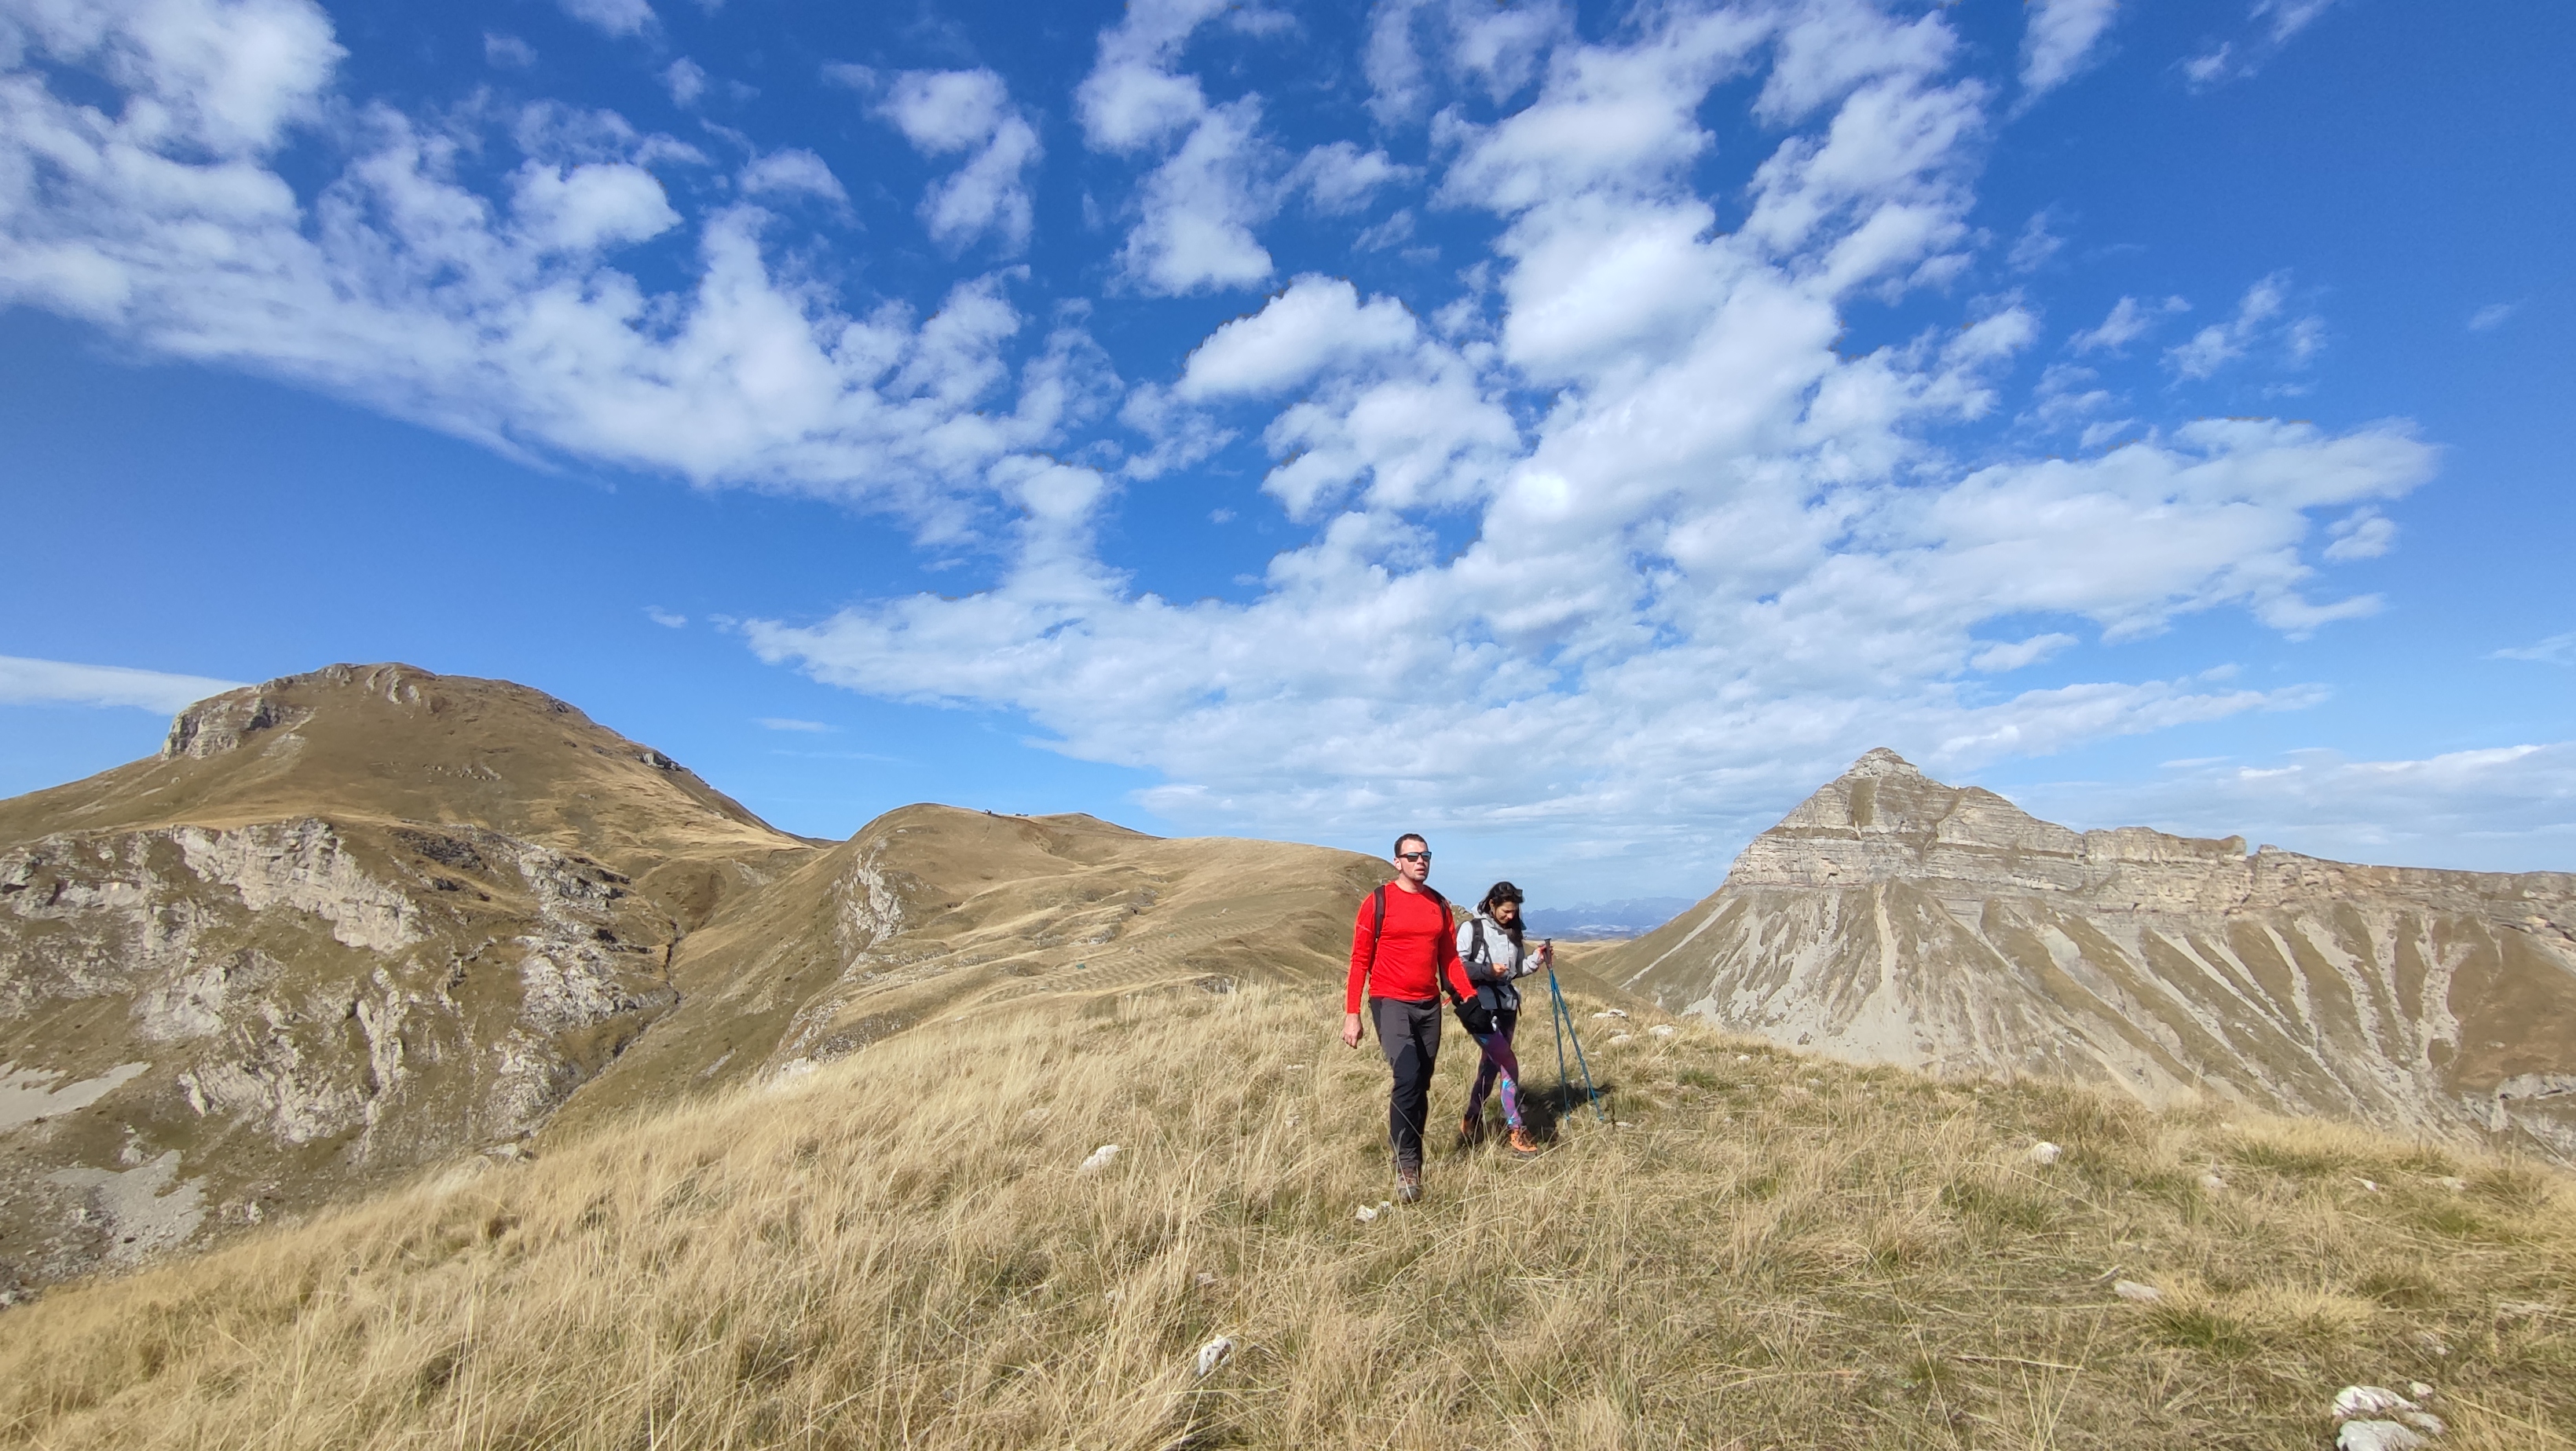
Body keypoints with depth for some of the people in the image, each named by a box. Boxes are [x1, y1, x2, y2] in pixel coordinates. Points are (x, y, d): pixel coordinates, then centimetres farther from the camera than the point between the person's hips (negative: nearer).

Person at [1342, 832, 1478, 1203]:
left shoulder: (1440, 905, 9)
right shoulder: (1377, 902, -5)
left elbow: (1449, 958, 13)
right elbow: (1360, 960, -4)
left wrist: (1470, 998, -1)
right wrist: (1352, 1013, -9)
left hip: (1429, 1005, 5)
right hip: (1390, 1003, -5)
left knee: (1422, 1086, 10)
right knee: (1408, 1078, -19)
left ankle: (1410, 1157, 25)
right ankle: (1406, 1166, -6)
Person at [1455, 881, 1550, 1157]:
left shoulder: (1513, 933, 13)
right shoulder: (1471, 928, -7)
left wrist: (1537, 959, 3)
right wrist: (1486, 970, -22)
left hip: (1506, 1005, 7)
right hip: (1479, 1006, -7)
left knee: (1492, 1064, 12)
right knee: (1508, 1063, -13)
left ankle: (1472, 1122, 27)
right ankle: (1517, 1130, -4)